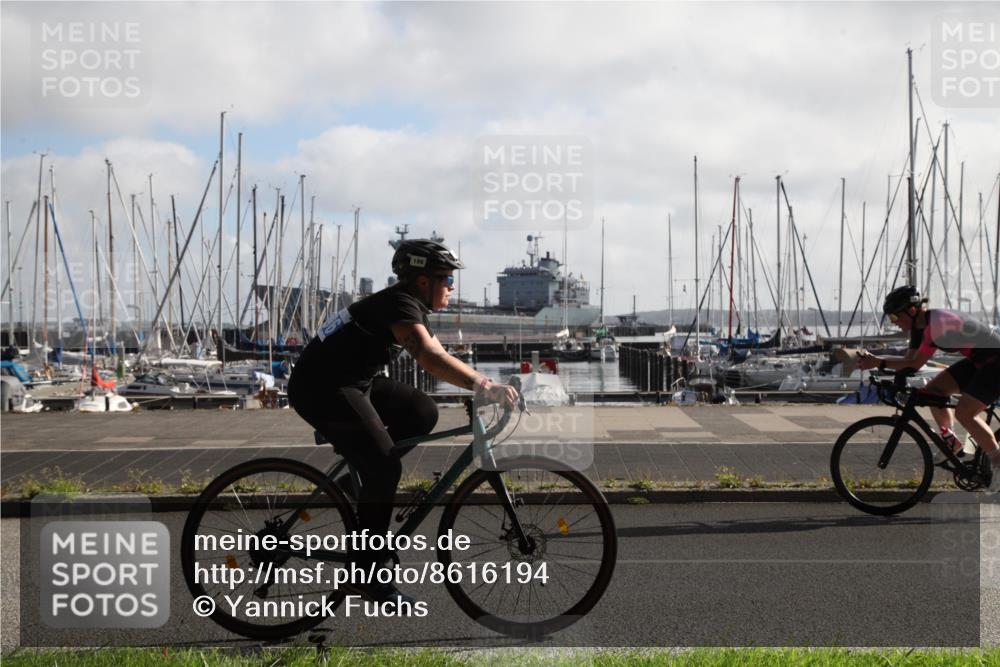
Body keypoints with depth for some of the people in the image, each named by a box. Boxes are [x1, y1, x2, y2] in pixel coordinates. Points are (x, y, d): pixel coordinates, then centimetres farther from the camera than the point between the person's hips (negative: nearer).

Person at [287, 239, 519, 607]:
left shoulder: (412, 306, 11)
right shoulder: (401, 304, -20)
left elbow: (439, 358, 12)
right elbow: (429, 357, -37)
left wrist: (485, 384, 1)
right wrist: (484, 386, -42)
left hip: (354, 381, 10)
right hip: (321, 388, -10)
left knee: (424, 413, 4)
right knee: (385, 467, -15)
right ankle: (368, 574, -6)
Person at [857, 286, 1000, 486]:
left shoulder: (937, 323, -27)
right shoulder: (919, 325, 2)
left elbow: (915, 364, -28)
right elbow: (909, 359, 1)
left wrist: (879, 362, -28)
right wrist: (874, 360, -11)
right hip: (977, 362, 10)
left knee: (964, 413, -20)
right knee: (932, 390, -1)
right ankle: (950, 441, 13)